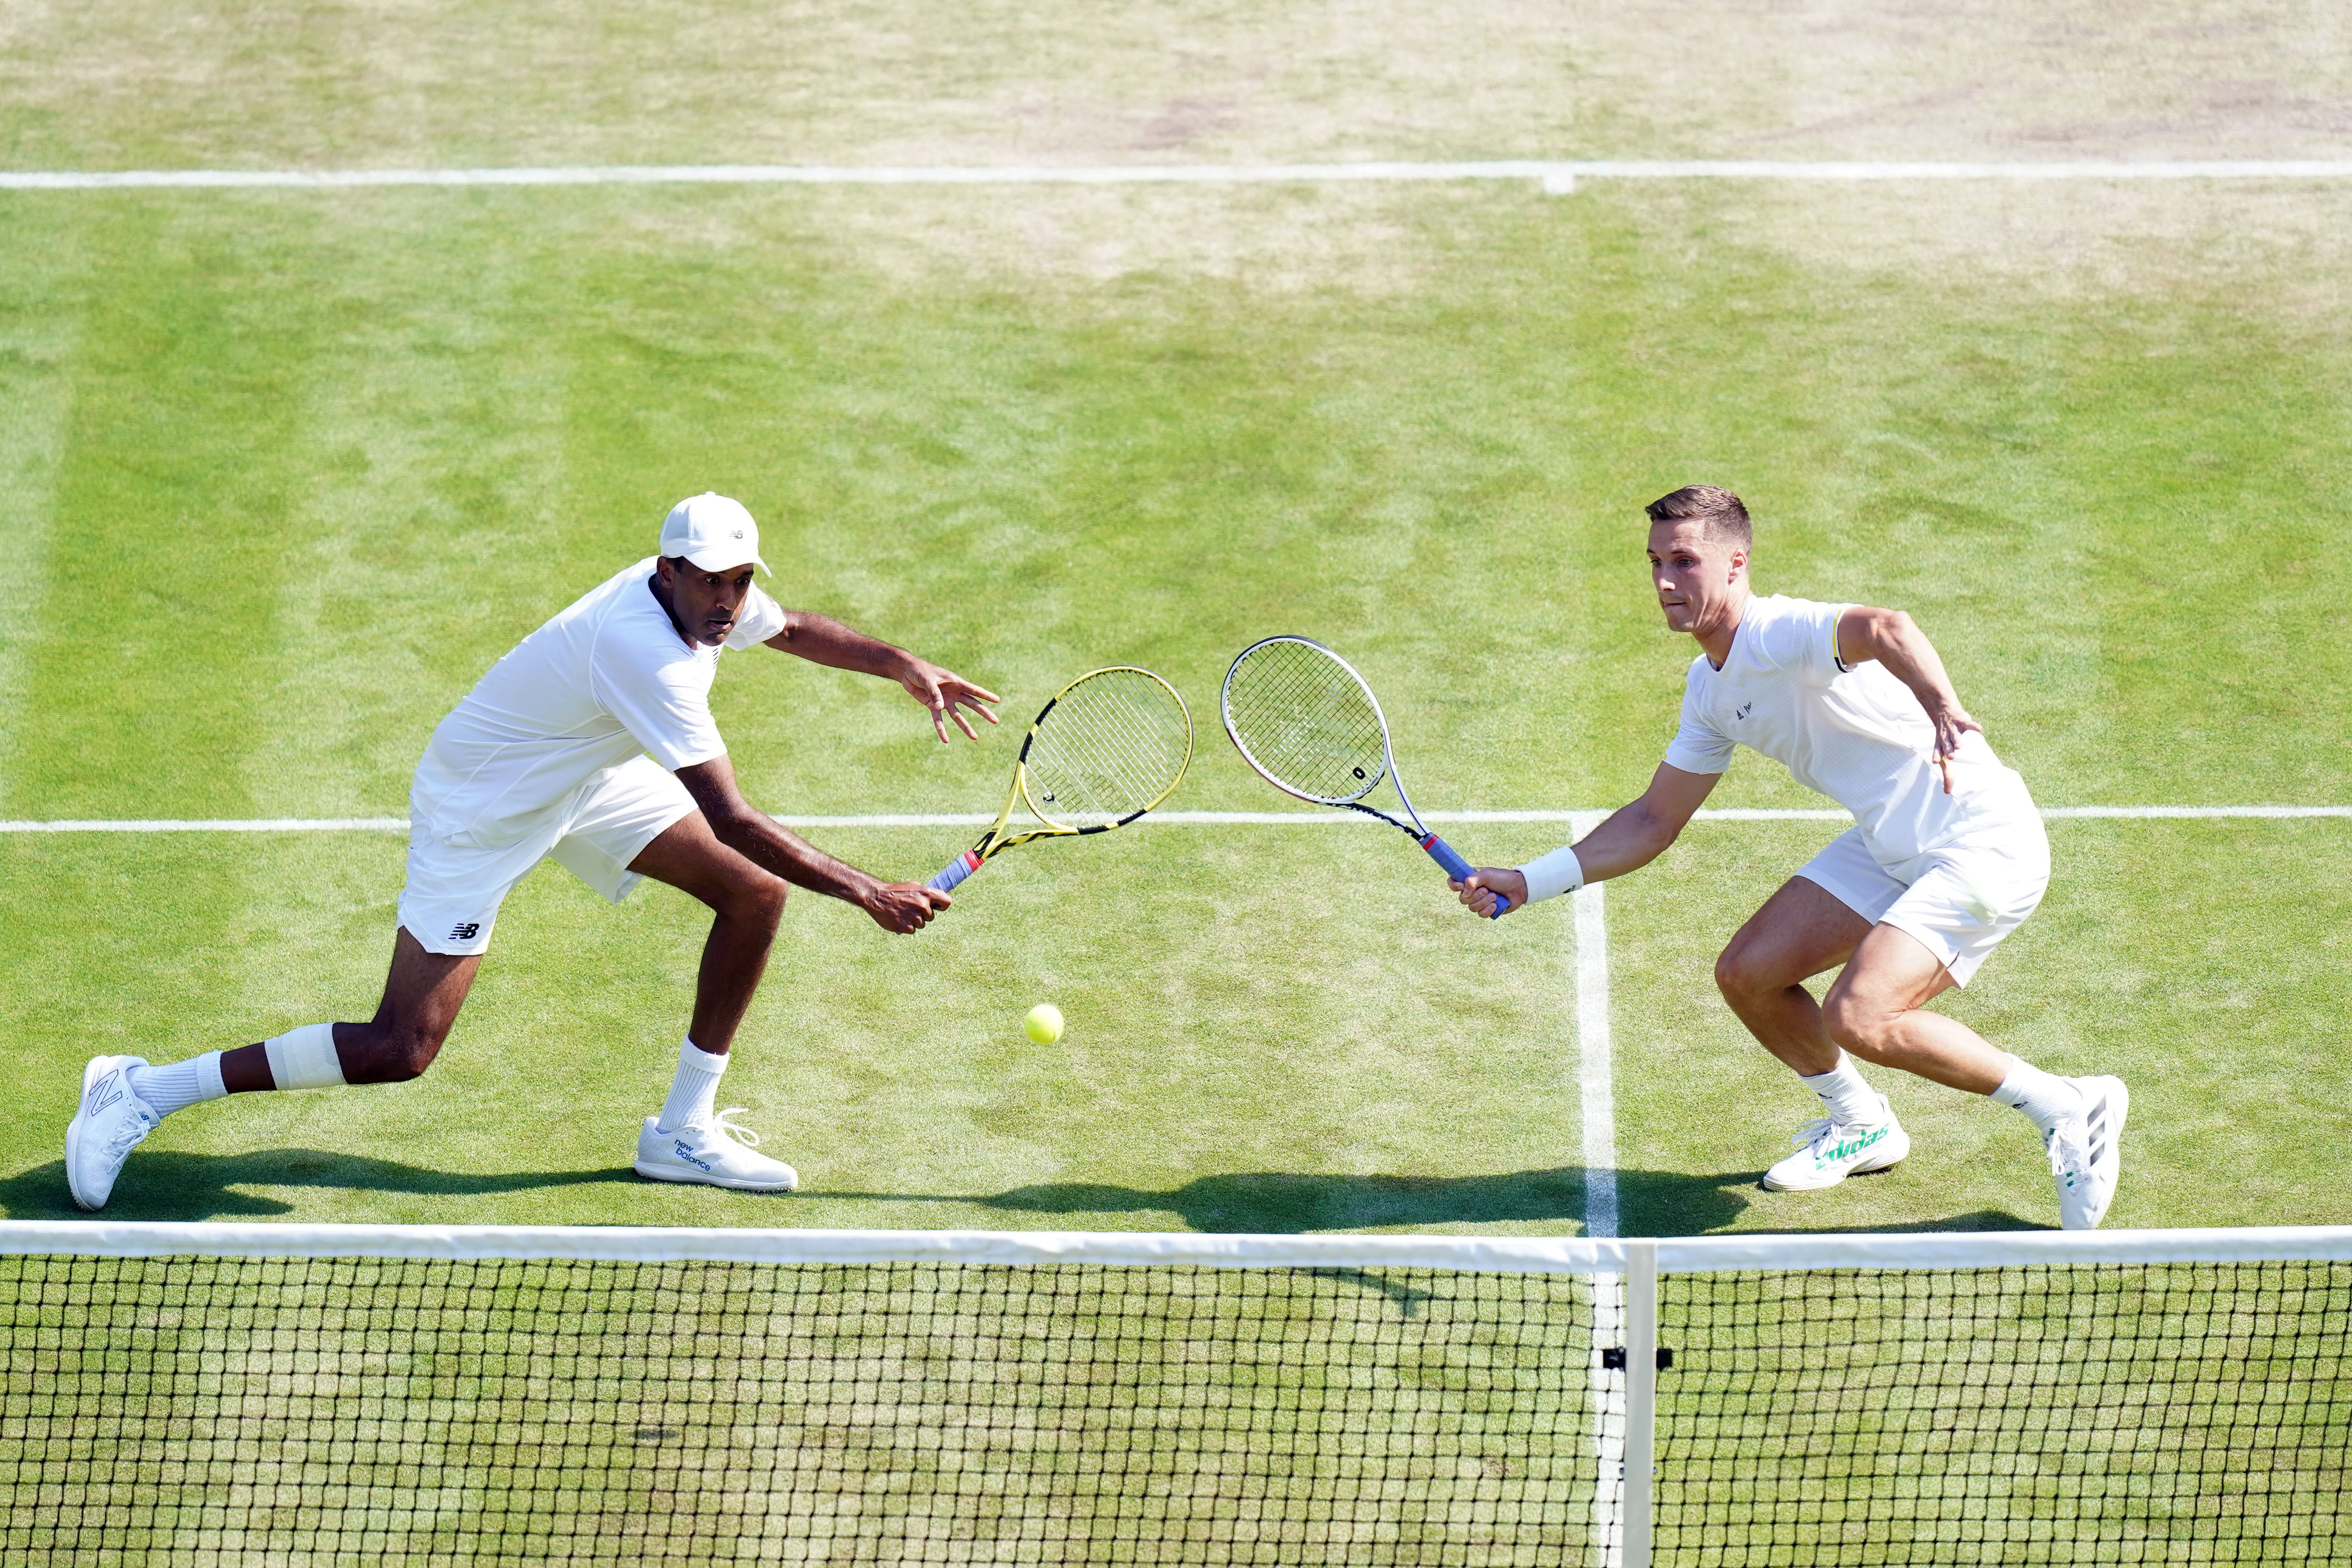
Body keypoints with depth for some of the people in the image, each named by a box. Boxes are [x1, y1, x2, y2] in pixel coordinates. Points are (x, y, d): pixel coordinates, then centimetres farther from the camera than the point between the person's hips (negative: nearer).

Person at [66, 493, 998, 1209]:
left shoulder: (710, 598, -10)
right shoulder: (647, 653, -37)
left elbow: (793, 630, 18)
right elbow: (733, 823, -39)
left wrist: (903, 666, 7)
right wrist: (866, 894, -36)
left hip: (582, 778, 9)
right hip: (477, 809, -9)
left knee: (757, 894, 0)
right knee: (401, 1049, -13)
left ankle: (684, 1133, 12)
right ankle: (146, 1093, -1)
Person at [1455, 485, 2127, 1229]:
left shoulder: (1782, 635, -20)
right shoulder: (1710, 687, 9)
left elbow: (1884, 629, -43)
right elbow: (1653, 821, 19)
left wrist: (1943, 710, -63)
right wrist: (1528, 882, 12)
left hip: (1983, 842, -9)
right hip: (1887, 850, 9)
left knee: (1857, 1018, -23)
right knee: (1747, 974, 5)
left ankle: (2068, 1110, -7)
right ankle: (1860, 1124, 29)